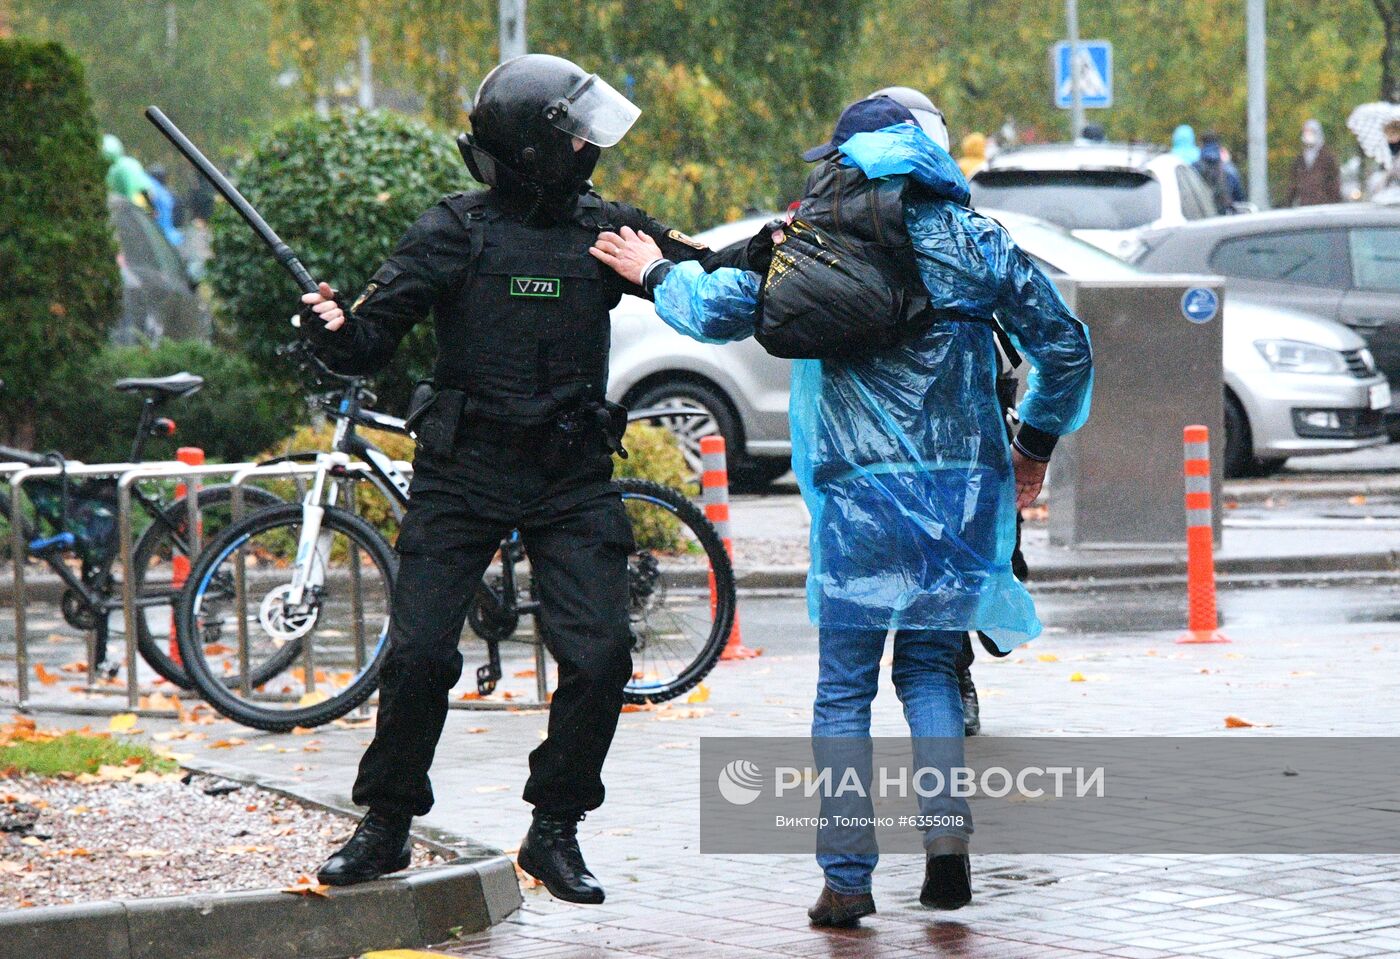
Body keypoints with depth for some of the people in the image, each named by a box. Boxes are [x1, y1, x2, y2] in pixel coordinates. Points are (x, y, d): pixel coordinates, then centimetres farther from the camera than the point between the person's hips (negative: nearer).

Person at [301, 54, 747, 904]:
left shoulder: (602, 227, 5)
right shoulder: (458, 232, -4)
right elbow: (376, 338, -5)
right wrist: (337, 330, -26)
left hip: (572, 478, 2)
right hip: (465, 472, -2)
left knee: (600, 656, -8)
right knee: (419, 655, -6)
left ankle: (555, 832, 8)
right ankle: (386, 826, 13)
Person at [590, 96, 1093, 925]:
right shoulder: (976, 242, 4)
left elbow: (718, 311, -2)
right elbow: (1065, 343, 7)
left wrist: (656, 273, 19)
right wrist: (1036, 446, 21)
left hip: (861, 492, -2)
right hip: (966, 492, 2)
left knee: (844, 689, 6)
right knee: (930, 667, 17)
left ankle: (847, 877, 2)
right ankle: (948, 834, -2)